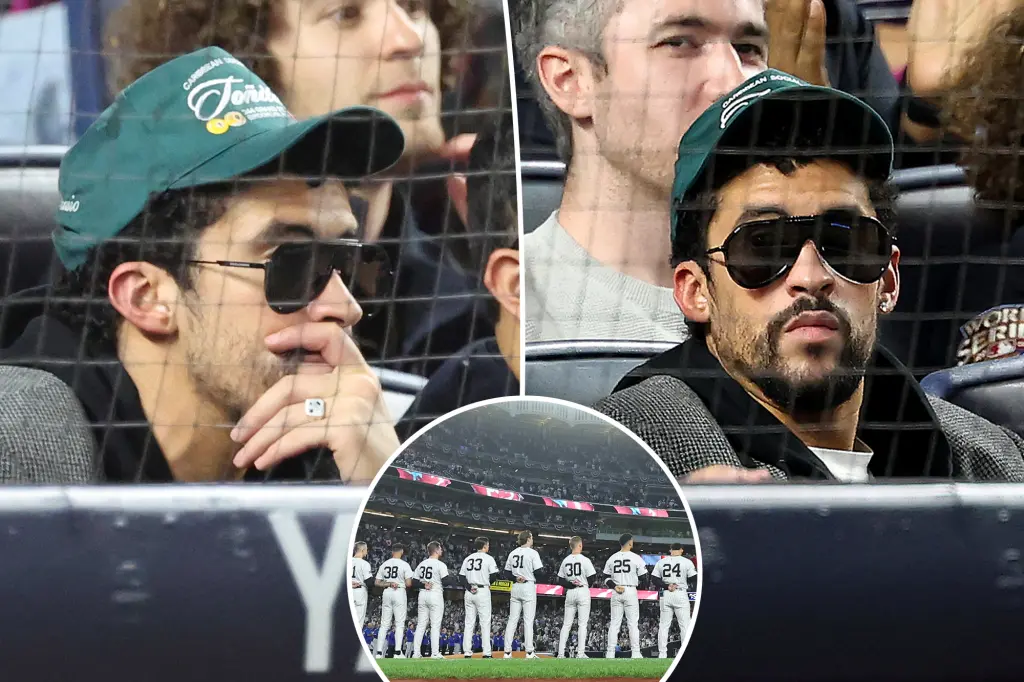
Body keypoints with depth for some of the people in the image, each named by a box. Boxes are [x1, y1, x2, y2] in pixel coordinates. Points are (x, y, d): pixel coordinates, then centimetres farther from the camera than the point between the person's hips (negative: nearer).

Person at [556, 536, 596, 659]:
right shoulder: (585, 560, -9)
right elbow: (591, 579, -6)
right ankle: (580, 653, -5)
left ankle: (561, 653, 0)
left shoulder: (565, 561, 5)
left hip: (570, 593, 4)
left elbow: (560, 581, 5)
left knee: (566, 624, 7)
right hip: (583, 592, -4)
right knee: (583, 624, 0)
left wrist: (570, 585, -4)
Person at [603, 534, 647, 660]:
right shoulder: (636, 558, -6)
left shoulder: (612, 558, 5)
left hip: (616, 593, 3)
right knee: (633, 624, 0)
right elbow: (643, 578, -3)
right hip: (631, 591, -3)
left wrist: (615, 586, -4)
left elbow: (607, 579, 5)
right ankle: (635, 653, -3)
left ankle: (610, 653, 1)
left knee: (614, 624, 5)